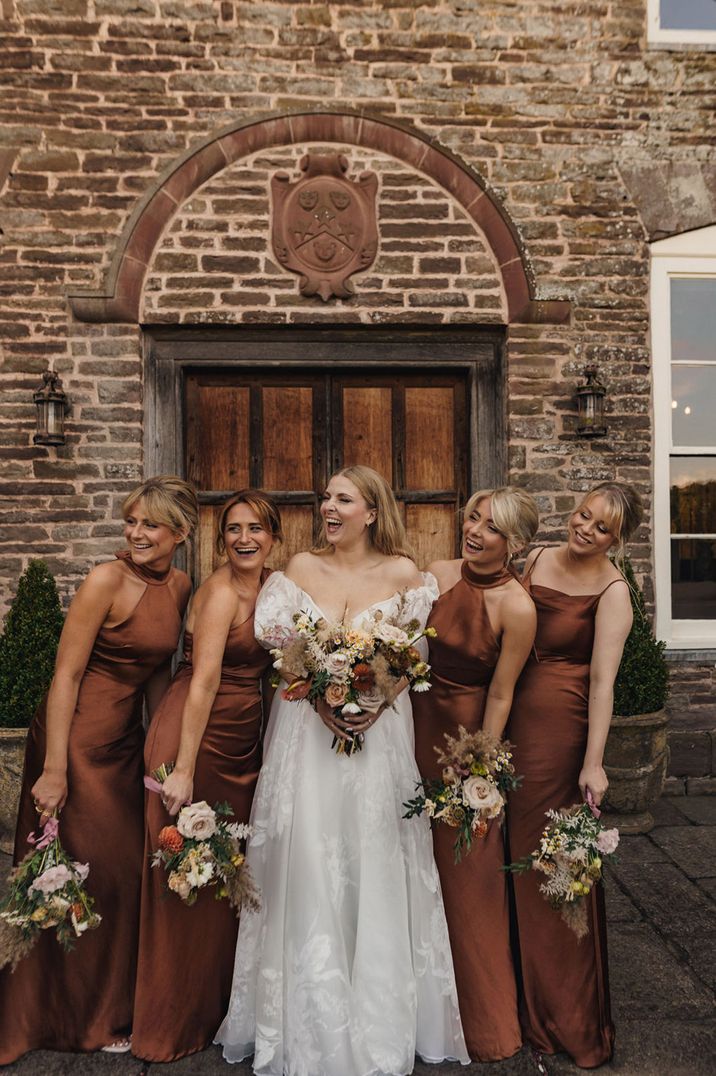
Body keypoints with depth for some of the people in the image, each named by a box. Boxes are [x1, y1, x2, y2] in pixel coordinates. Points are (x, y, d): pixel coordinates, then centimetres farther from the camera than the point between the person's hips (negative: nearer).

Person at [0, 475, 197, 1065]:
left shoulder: (179, 586, 4)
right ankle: (69, 1016, 29)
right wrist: (54, 769, -18)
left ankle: (108, 1010, 38)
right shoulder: (106, 581, -17)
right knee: (70, 879, 6)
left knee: (124, 871, 16)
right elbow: (66, 674, -17)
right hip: (77, 736, -7)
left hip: (128, 740, 7)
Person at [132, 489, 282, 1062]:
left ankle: (221, 1002, 35)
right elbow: (205, 681, -22)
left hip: (243, 740, 8)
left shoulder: (270, 584, 7)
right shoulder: (221, 592, -17)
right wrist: (183, 768, -23)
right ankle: (176, 1022, 23)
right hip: (198, 737, -8)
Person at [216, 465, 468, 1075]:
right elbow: (277, 647, -2)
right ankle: (309, 1025, 22)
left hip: (380, 731, -1)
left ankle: (379, 1022, 24)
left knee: (375, 862, 4)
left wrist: (377, 701, -15)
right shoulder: (300, 569, 4)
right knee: (308, 865, 4)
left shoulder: (404, 574, 1)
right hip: (306, 728, 1)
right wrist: (322, 698, -15)